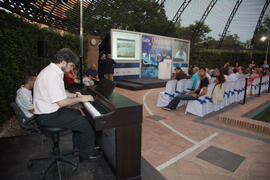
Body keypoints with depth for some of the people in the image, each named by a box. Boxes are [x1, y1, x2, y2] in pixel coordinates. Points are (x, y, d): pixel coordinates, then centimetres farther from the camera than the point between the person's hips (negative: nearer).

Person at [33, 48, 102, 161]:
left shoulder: (52, 70, 8)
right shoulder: (52, 75, -26)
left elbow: (60, 93, 18)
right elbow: (61, 103, -27)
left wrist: (76, 95, 10)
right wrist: (81, 99, -15)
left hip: (48, 110, 11)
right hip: (48, 116, -11)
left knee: (77, 113, 21)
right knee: (84, 123, -12)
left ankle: (78, 148, 31)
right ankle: (87, 154, 12)